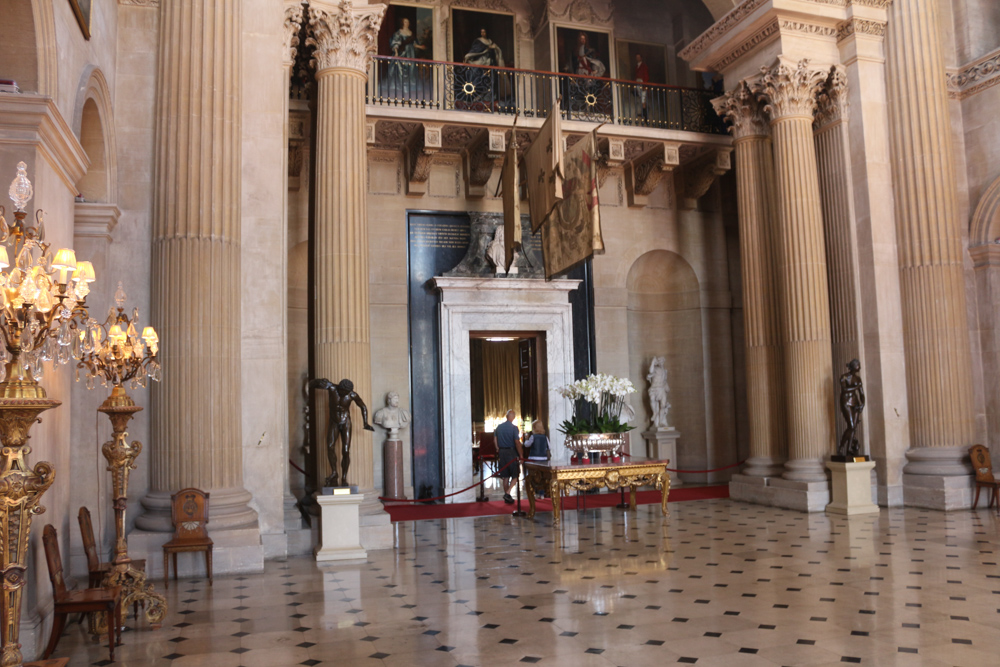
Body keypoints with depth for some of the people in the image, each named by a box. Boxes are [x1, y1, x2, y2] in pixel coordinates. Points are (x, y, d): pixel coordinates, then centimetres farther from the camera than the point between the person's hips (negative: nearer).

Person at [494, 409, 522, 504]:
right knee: (515, 475, 4)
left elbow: (495, 439, 9)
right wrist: (521, 455, -11)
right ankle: (507, 493, -11)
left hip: (501, 453, 5)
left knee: (505, 476, 11)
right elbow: (517, 442, -16)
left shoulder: (498, 427, 5)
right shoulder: (514, 428, -11)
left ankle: (507, 498, 16)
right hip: (511, 453, -5)